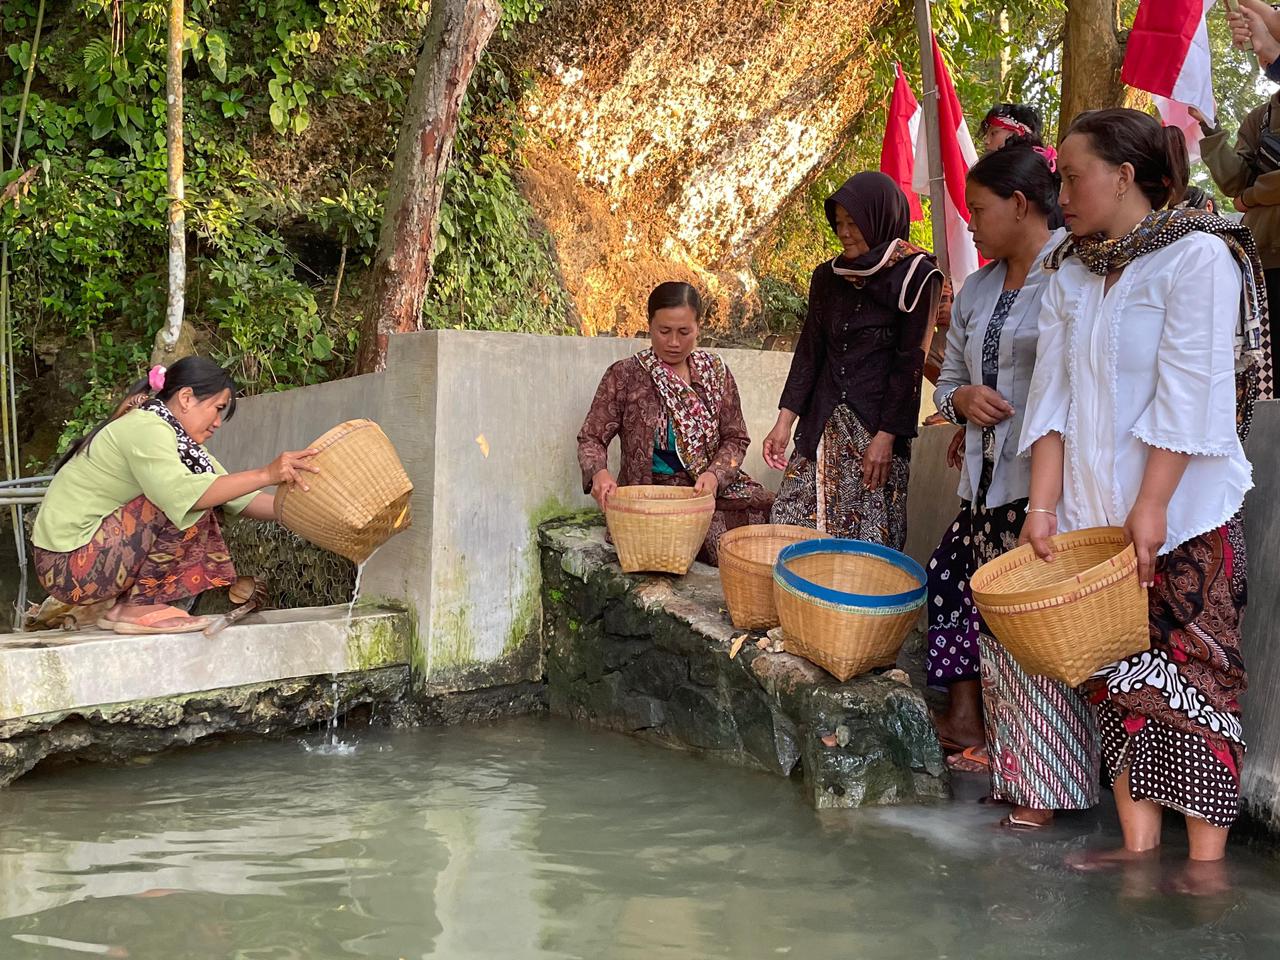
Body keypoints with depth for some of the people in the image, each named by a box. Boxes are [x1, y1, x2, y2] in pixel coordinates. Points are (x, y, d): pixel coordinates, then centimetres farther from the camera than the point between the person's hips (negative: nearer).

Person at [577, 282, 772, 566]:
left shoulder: (715, 372, 9)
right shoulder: (624, 376, -1)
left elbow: (735, 439, 7)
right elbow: (591, 438, 0)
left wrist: (715, 474, -14)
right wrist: (599, 472, -23)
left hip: (711, 486, 4)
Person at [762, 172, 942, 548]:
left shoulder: (916, 277, -5)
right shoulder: (828, 276, 11)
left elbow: (910, 363, -8)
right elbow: (810, 349, 10)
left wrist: (886, 436, -13)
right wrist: (785, 421, 3)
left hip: (876, 423, -5)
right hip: (822, 423, 5)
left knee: (871, 538, -6)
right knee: (793, 526, -1)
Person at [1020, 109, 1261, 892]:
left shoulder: (1198, 256, -9)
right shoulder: (1071, 275, 10)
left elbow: (1189, 394, -15)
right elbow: (1055, 395, 5)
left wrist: (1151, 506, -19)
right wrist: (1045, 503, -3)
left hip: (1186, 511, -6)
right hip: (1095, 513, 6)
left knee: (1194, 673, -2)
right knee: (1120, 677, 7)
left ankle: (1207, 856, 4)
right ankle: (1138, 842, 13)